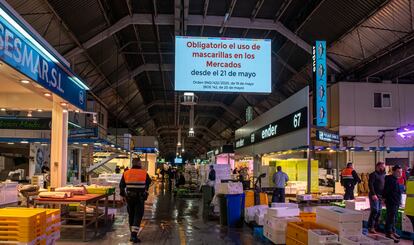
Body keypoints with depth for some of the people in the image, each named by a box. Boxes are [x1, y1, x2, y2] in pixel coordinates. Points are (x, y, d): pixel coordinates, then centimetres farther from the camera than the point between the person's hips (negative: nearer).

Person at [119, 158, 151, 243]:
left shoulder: (126, 173, 0)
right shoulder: (144, 173, -7)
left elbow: (121, 186, 7)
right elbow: (148, 183, 11)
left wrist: (123, 195, 19)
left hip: (129, 198, 3)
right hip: (140, 198, -3)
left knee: (131, 215, 17)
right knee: (138, 216, 0)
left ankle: (132, 234, 27)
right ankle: (134, 235, -10)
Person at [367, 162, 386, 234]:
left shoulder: (383, 175, 16)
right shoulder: (373, 174, -8)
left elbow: (384, 186, 20)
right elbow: (370, 184, -16)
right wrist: (373, 194, -23)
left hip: (381, 196, 8)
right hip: (375, 196, -8)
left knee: (379, 212, 10)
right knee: (375, 211, -11)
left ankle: (375, 226, 19)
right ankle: (370, 227, -6)